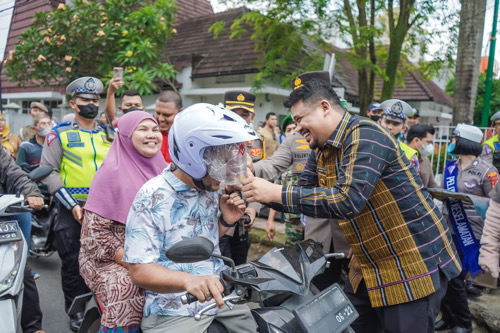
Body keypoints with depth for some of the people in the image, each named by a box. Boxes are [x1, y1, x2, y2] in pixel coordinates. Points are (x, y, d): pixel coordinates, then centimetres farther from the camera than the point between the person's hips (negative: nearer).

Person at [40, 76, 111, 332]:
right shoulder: (60, 134, 1)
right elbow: (49, 172, -5)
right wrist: (72, 205, -12)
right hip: (73, 209, -3)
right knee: (73, 262, 5)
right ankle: (77, 311, 22)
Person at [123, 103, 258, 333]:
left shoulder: (210, 190, 4)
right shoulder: (152, 197, -18)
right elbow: (139, 270, -20)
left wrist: (225, 221, -5)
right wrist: (188, 280, -38)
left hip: (220, 293, 6)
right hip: (173, 309, -5)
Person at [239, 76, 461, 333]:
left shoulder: (365, 135, -22)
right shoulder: (321, 151, 5)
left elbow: (348, 199, -33)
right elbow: (301, 197, 11)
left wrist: (276, 193, -29)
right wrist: (260, 192, -6)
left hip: (413, 269, -8)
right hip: (368, 268, 9)